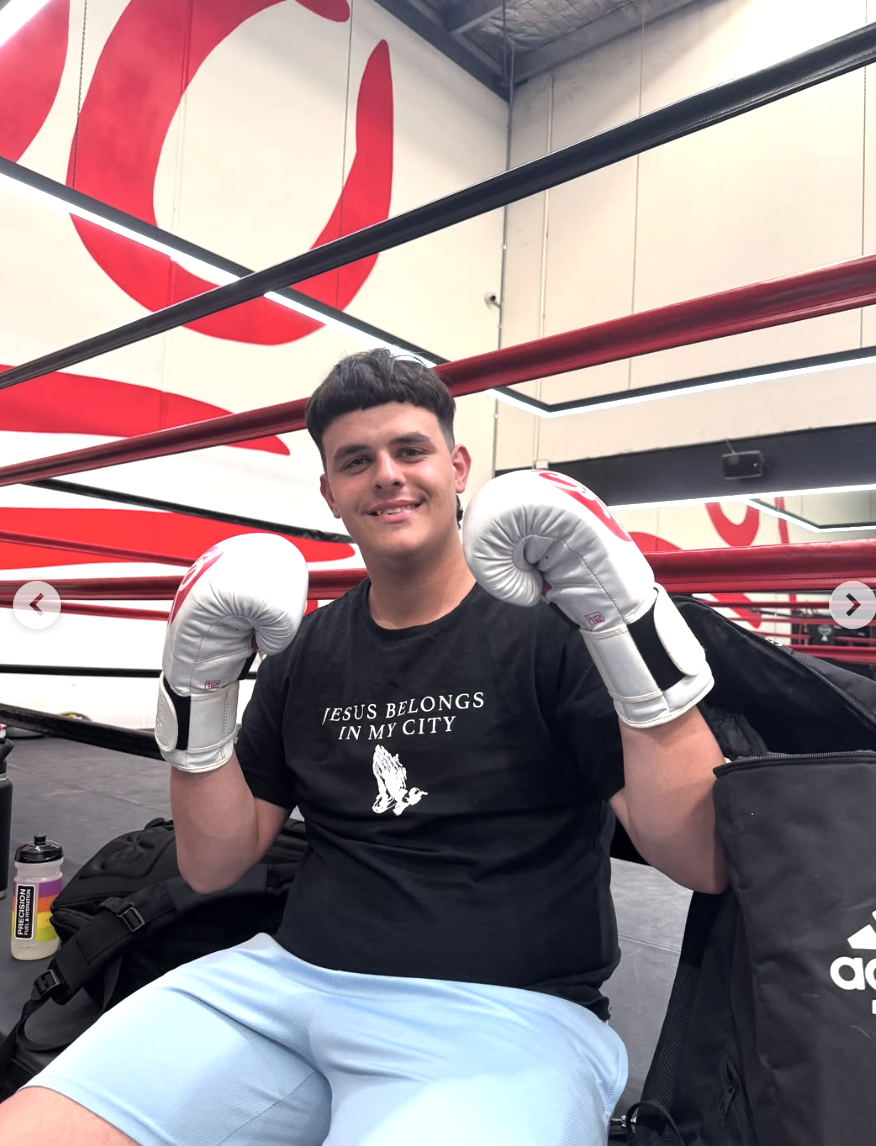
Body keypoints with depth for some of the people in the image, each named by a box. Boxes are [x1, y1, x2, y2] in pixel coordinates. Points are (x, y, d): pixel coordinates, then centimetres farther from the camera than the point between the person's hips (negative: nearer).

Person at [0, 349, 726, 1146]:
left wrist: (631, 621, -24)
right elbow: (214, 866, 10)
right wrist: (199, 690, -4)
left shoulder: (553, 626, -6)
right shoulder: (306, 651, 9)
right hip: (290, 981, 4)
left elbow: (703, 862, -14)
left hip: (502, 1015, -3)